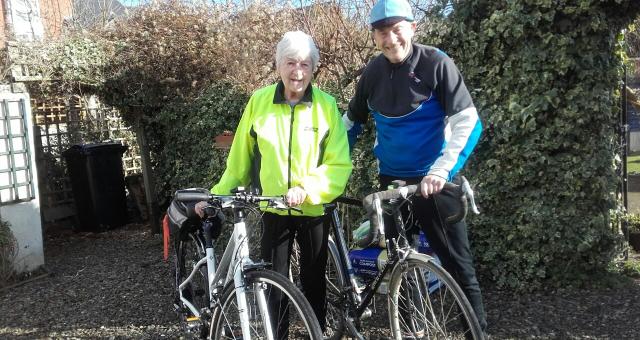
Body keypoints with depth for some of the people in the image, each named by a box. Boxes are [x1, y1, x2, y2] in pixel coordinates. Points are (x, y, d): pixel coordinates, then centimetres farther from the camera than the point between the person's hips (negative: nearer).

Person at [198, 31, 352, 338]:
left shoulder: (326, 105, -8)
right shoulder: (258, 102, -5)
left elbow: (339, 164, -11)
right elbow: (239, 159, 2)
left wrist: (307, 189, -25)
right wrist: (217, 195, -2)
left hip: (314, 210, 0)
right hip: (273, 210, 1)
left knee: (314, 282, 14)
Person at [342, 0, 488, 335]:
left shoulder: (436, 63, -11)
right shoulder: (373, 72, 2)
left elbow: (468, 122, -17)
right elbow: (351, 122, 16)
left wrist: (441, 170, -28)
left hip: (432, 180, -4)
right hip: (391, 179, 4)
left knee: (457, 262, -1)